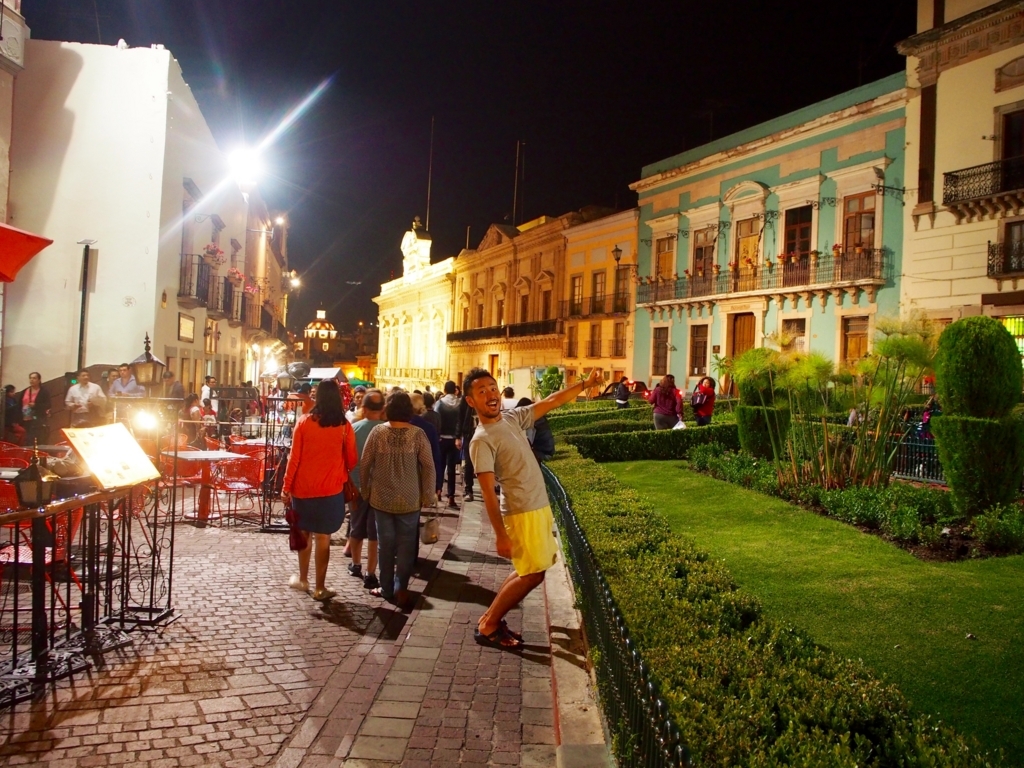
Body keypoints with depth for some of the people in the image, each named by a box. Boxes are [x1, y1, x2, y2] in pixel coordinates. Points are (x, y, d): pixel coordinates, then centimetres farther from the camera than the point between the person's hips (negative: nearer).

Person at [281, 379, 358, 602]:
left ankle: (302, 579, 30)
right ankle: (319, 588, 10)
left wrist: (286, 487, 4)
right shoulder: (344, 426, -6)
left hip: (303, 487, 1)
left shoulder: (304, 422, -5)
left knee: (304, 533, 18)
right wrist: (343, 475, 23)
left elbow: (294, 457, -4)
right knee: (323, 537, 5)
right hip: (330, 489, -1)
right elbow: (351, 460, 1)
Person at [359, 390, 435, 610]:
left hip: (382, 499, 1)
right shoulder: (418, 434, -10)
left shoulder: (378, 432, -8)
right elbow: (428, 467, -9)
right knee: (406, 546, 8)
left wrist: (365, 490, 11)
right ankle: (400, 590, 6)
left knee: (385, 544, 12)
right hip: (409, 500, -1)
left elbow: (364, 464, -3)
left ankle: (386, 588, 20)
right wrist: (428, 496, 1)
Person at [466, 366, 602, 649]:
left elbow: (551, 402, 14)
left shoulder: (513, 418, 5)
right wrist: (501, 535, -22)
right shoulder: (481, 441, -18)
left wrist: (586, 384, 12)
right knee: (533, 574, -3)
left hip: (540, 507, 8)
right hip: (523, 513, -8)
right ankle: (486, 627, 9)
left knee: (528, 571, 15)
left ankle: (491, 617, 26)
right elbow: (488, 492, -20)